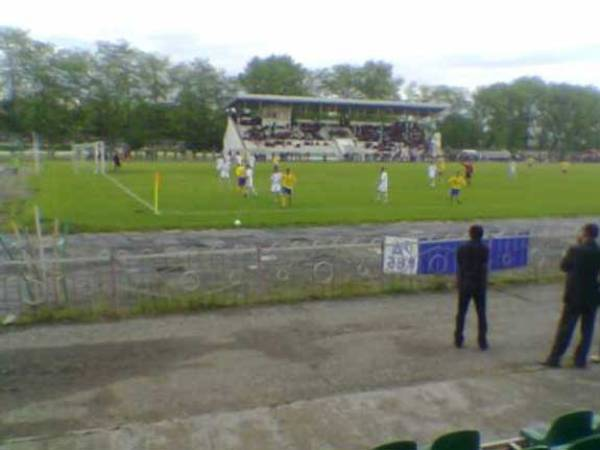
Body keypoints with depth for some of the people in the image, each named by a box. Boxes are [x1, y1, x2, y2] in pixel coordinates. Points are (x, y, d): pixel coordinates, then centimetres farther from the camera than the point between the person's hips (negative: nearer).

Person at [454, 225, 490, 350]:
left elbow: (459, 268, 1)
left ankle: (458, 340, 12)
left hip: (465, 284, 1)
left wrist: (459, 284, 9)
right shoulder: (484, 249, -5)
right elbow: (484, 268, -6)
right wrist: (484, 285, 4)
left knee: (461, 313, 9)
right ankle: (482, 342, 6)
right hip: (479, 285, -1)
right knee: (481, 314, 6)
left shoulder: (462, 248, 0)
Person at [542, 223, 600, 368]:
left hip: (574, 296, -2)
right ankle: (580, 359, 15)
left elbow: (563, 266, 0)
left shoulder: (575, 250, -13)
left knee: (565, 329, 4)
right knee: (587, 330, 12)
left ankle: (554, 358, 7)